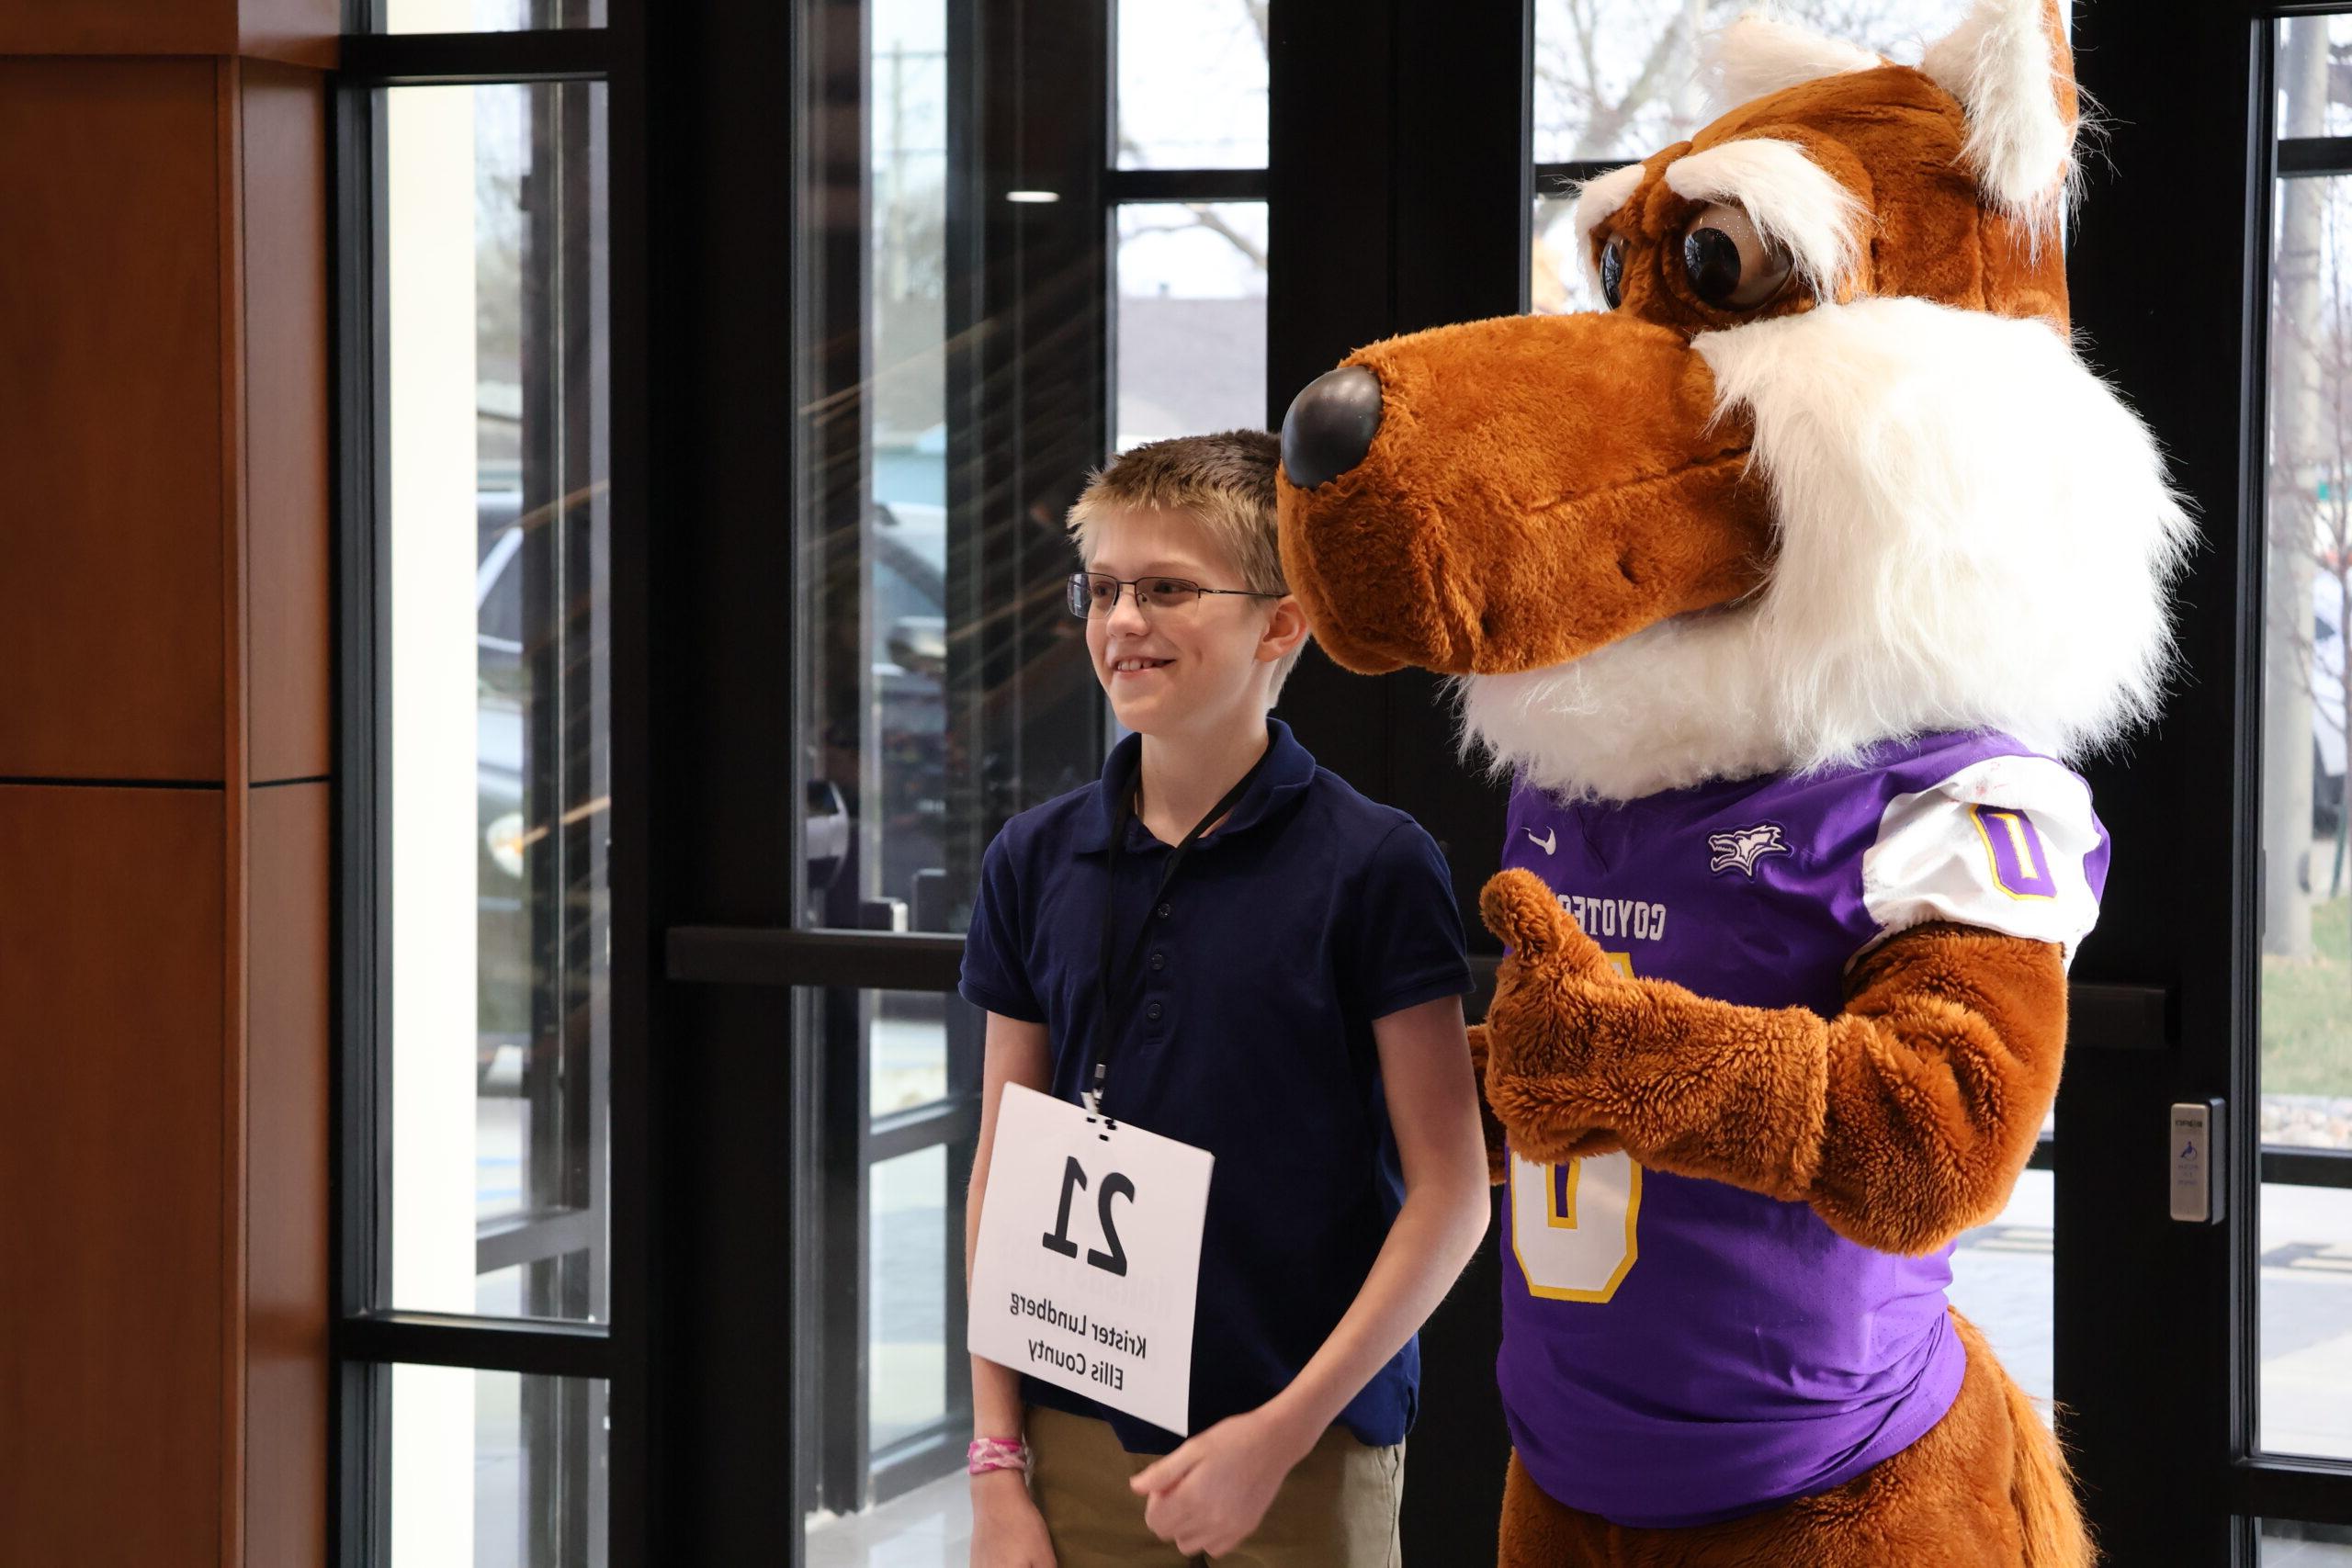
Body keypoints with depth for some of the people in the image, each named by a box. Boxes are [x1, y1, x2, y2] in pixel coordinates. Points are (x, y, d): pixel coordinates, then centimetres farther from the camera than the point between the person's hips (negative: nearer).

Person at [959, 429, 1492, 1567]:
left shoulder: (1375, 864, -8)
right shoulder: (1036, 861, 4)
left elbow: (1450, 1191, -7)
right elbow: (1002, 1173, 7)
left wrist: (1284, 1431, -13)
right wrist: (997, 1467, 2)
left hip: (1306, 1468, -3)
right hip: (1080, 1447, 3)